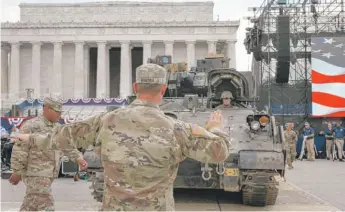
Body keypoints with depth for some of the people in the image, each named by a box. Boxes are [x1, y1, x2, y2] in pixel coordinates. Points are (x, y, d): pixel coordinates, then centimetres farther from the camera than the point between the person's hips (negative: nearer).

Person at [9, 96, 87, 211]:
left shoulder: (57, 128, 13)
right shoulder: (31, 126, -12)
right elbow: (19, 150, -13)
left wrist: (78, 158, -2)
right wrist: (17, 172, -13)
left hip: (48, 174, 8)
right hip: (35, 173, -8)